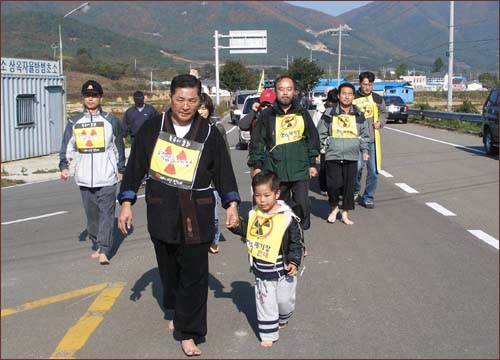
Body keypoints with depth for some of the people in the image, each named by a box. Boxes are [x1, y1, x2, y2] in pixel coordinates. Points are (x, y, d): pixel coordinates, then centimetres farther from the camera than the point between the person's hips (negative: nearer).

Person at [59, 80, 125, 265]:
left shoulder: (110, 120, 4)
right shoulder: (74, 122, 9)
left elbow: (119, 147, 9)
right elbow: (67, 146, 7)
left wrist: (121, 170, 9)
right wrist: (64, 166, -7)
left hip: (107, 177, -3)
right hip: (84, 178, 3)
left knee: (106, 213, -8)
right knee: (91, 213, 10)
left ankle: (104, 250, -9)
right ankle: (97, 246, 22)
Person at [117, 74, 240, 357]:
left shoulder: (209, 134, -1)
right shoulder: (153, 128, 0)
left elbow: (223, 172, 2)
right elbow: (135, 166, 4)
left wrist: (231, 203, -10)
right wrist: (127, 203, 0)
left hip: (196, 215, -1)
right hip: (161, 213, 2)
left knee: (194, 273, -3)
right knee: (169, 268, 14)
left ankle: (188, 333, 8)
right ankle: (178, 312, 40)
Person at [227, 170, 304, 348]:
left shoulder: (287, 218, -17)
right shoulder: (254, 214, -5)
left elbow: (297, 242, -10)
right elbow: (246, 230, 12)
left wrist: (294, 262, -17)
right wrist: (235, 225, -7)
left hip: (282, 271, -2)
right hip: (261, 271, 3)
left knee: (284, 300, 16)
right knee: (265, 303, 10)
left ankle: (283, 319, 47)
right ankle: (269, 333, 24)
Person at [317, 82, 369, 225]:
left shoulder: (358, 115, 7)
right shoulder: (329, 113, 0)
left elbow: (364, 134, 14)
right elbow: (321, 133, 5)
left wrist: (365, 150, 7)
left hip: (351, 157, 2)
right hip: (333, 156, -2)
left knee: (349, 185, 4)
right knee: (333, 184, -7)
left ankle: (345, 214, 19)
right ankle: (334, 208, 20)